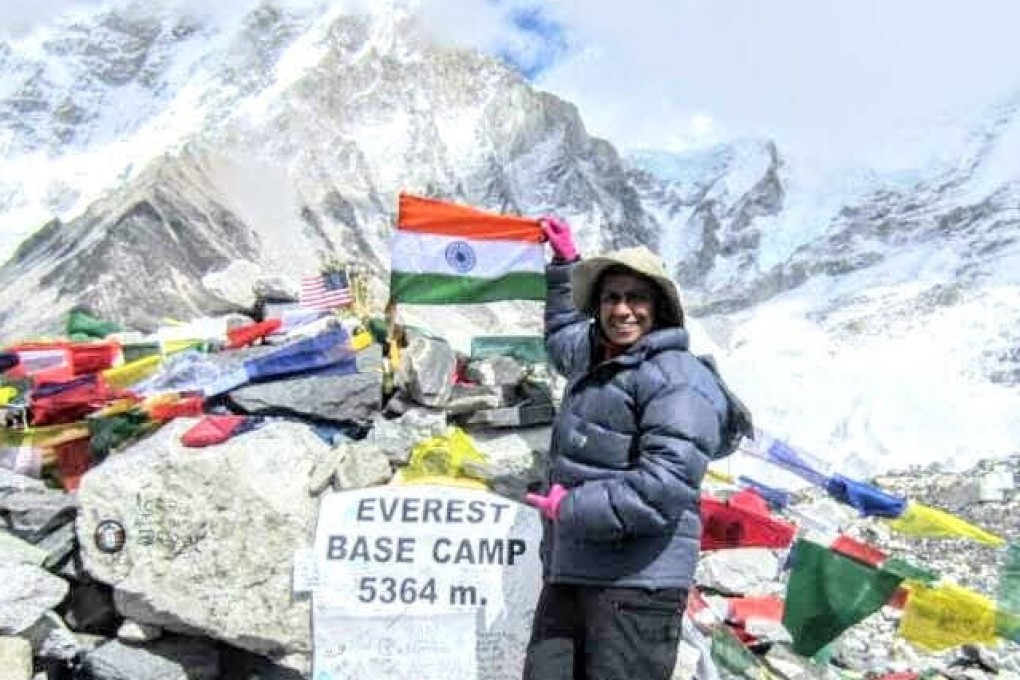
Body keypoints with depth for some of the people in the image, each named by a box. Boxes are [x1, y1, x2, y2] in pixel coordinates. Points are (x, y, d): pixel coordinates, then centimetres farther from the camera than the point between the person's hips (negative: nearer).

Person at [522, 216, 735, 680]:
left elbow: (664, 487, -22)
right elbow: (563, 334, 43)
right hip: (568, 573, 8)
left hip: (636, 580, -8)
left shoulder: (677, 378, -11)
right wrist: (564, 262, 44)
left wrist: (572, 507, -15)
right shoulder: (594, 362, 16)